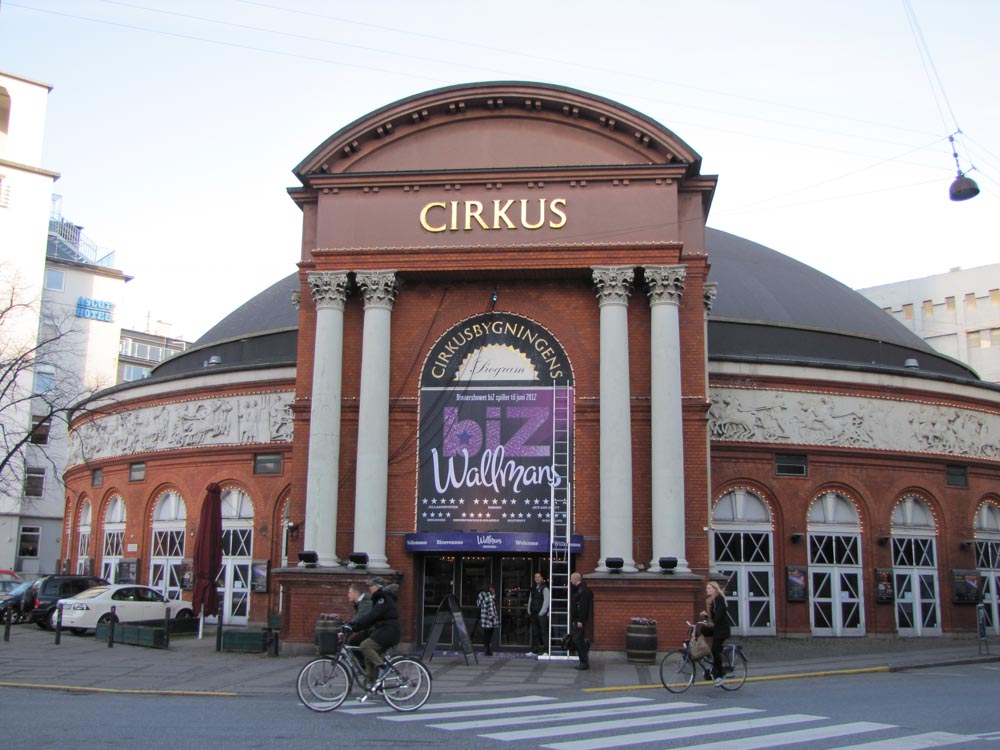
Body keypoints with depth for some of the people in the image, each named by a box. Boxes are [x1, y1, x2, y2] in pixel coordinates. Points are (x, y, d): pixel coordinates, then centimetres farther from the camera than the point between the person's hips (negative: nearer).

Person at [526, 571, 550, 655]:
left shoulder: (544, 588, -5)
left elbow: (546, 601, -10)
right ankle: (534, 650, 15)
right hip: (533, 614, 6)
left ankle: (546, 650, -4)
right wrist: (529, 611, 9)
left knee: (544, 632, -5)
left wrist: (541, 612, -13)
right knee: (534, 632, 9)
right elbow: (530, 600, 18)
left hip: (542, 614, -6)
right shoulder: (533, 589, 15)